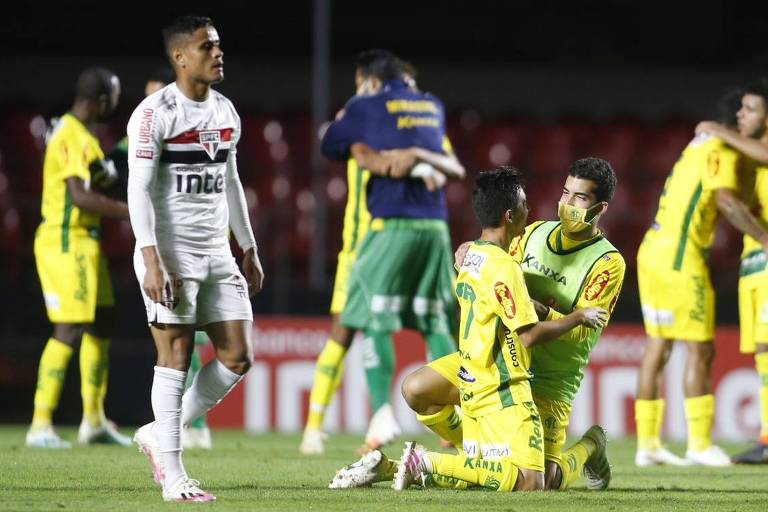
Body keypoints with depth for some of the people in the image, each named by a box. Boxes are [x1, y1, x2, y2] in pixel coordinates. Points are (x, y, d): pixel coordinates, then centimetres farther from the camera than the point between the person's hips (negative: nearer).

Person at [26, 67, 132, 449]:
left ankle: (94, 420, 22)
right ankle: (41, 426, -10)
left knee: (101, 323, 15)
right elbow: (81, 197, -25)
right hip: (67, 242, -11)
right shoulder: (75, 138, -17)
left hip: (83, 241, 11)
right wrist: (134, 212, -24)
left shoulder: (77, 132, 15)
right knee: (69, 331, -11)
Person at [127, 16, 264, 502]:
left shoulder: (226, 112, 13)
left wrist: (249, 250, 19)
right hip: (171, 251, -7)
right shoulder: (155, 113, -10)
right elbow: (139, 189, -14)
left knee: (238, 358, 2)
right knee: (176, 357, -6)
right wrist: (151, 261, -21)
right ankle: (173, 475, -1)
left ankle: (159, 435, 17)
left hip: (217, 253, 7)